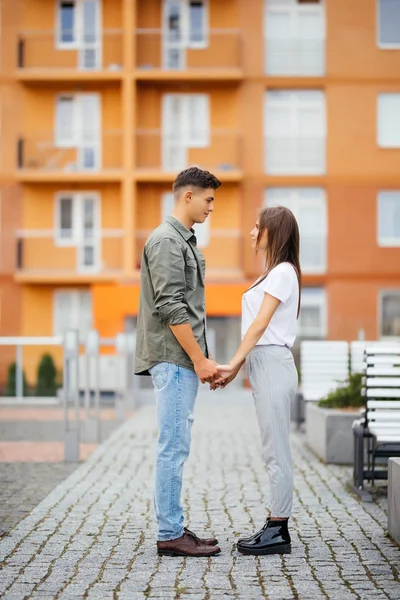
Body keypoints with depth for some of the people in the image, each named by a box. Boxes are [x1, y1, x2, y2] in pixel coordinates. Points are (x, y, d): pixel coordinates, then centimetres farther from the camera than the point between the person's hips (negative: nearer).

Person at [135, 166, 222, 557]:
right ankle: (169, 534, -1)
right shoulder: (167, 241, -12)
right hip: (173, 360, -10)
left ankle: (174, 528, 17)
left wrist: (204, 357, 18)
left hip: (184, 361, 10)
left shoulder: (185, 242, 20)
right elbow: (170, 307, -19)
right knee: (174, 446, -7)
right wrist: (199, 359, -17)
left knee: (176, 446, 11)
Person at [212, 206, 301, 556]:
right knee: (275, 452, 10)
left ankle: (278, 532, -2)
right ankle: (276, 528, 14)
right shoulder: (274, 272, 20)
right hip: (263, 366, 10)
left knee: (276, 452, -6)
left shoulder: (283, 272, -9)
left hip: (273, 365, -10)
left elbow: (260, 324, -16)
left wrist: (233, 365, -19)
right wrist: (236, 367, 13)